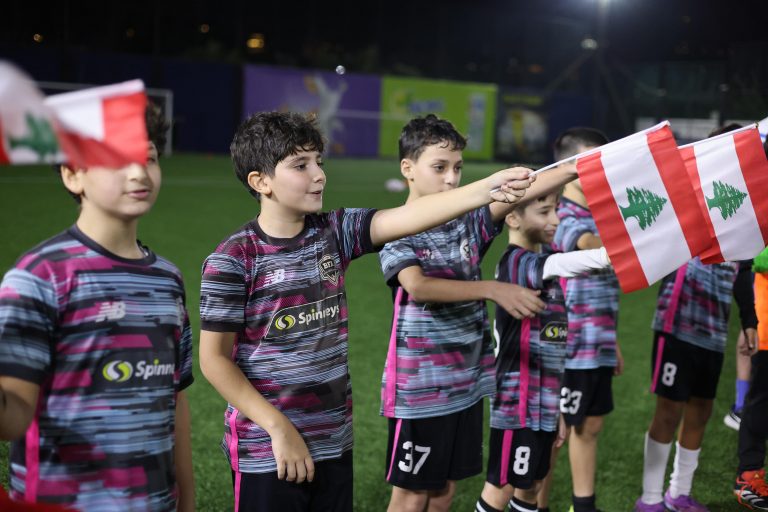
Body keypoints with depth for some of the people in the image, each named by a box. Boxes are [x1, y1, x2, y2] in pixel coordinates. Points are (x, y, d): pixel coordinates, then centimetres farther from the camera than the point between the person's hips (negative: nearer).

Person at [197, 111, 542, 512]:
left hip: (334, 442, 5)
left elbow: (407, 217, -15)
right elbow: (214, 359, -11)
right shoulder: (232, 260, -13)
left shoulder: (334, 233, -1)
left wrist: (487, 189, -28)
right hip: (265, 450, -5)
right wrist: (279, 428, -14)